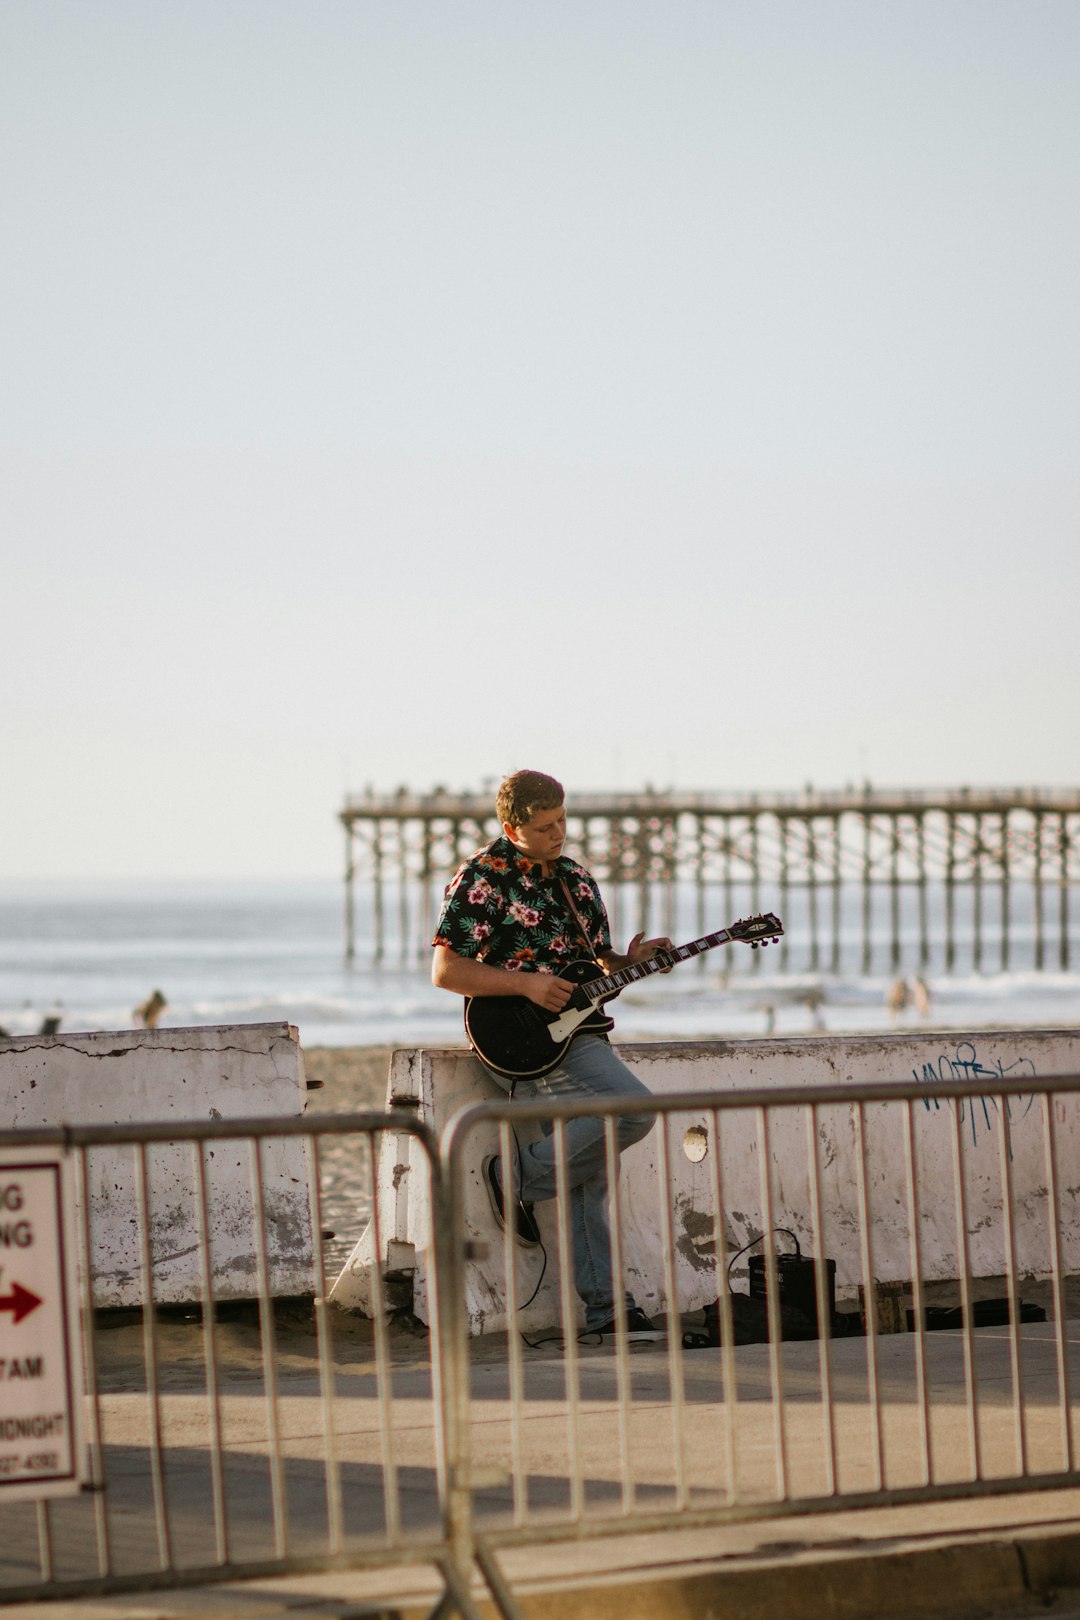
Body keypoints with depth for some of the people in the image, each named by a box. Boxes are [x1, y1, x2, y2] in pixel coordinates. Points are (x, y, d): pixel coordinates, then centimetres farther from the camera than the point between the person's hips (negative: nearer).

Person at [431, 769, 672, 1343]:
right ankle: (521, 1175, -9)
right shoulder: (482, 877, -5)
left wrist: (629, 963, 1)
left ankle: (604, 1306, 3)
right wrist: (525, 983, -18)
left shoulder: (576, 880, 17)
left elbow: (597, 968, 24)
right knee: (634, 1109, -24)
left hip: (577, 1030, 7)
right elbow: (445, 971, -9)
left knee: (586, 1168, 2)